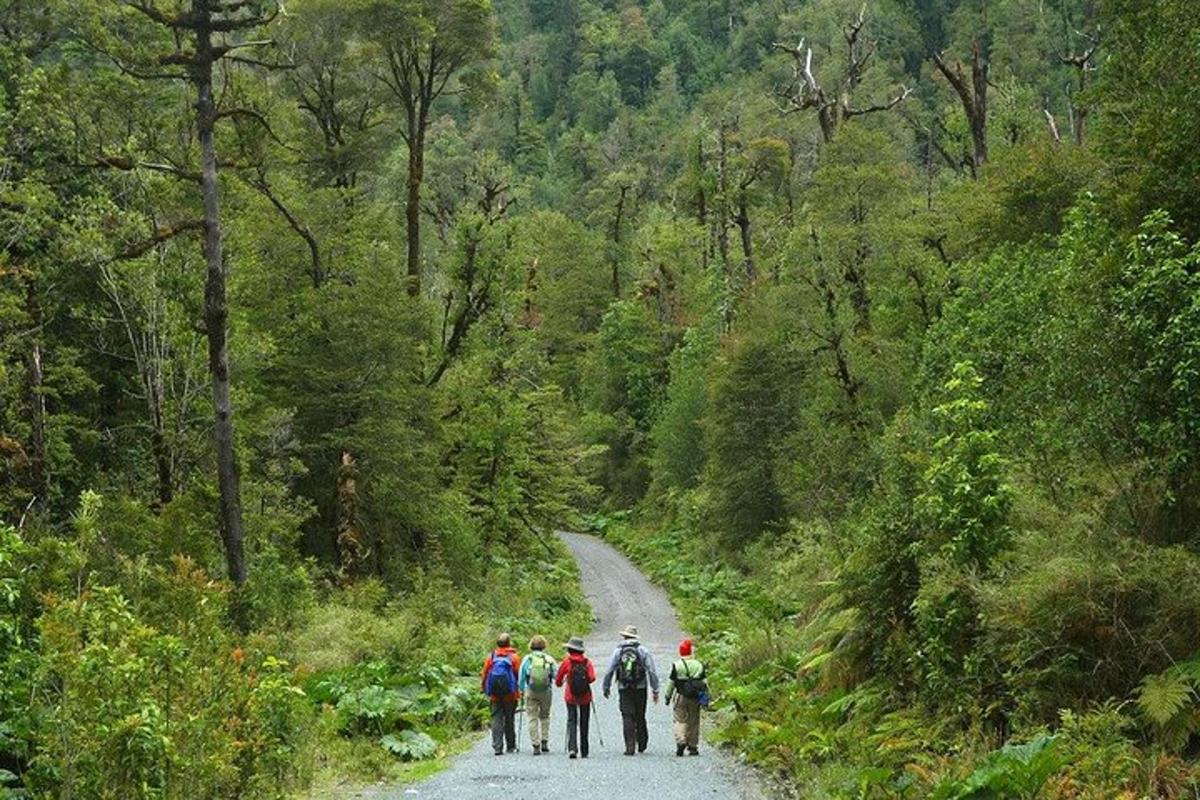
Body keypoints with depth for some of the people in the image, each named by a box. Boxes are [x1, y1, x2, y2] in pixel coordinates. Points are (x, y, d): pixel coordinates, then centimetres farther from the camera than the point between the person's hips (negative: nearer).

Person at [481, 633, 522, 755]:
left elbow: (485, 674, 5)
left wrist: (486, 691, 15)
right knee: (509, 719, 10)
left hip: (495, 695, 1)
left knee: (496, 719, 3)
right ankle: (511, 746, 17)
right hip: (510, 694, -1)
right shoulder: (514, 657, -4)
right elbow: (519, 674, -6)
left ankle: (497, 746, -6)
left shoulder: (491, 656, 3)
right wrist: (520, 690, 4)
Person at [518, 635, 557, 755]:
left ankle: (536, 745, -3)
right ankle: (545, 742, 11)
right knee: (545, 716, 18)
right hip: (546, 692, 1)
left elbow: (521, 678, 2)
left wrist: (522, 690, 14)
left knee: (533, 718, 4)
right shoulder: (549, 659, 0)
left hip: (530, 692, -1)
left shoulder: (527, 659, 0)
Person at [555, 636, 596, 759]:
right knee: (584, 724, 12)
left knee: (571, 721, 0)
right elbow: (592, 678, -13)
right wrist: (584, 681, 9)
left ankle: (572, 748, -20)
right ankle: (584, 751, 17)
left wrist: (560, 683, 25)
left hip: (571, 697, -1)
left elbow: (558, 679, 1)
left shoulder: (567, 661, -4)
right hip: (585, 697, 1)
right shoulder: (587, 661, -3)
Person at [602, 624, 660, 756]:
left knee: (627, 718, 0)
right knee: (640, 717, 13)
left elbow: (609, 671, 3)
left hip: (624, 690, 0)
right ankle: (642, 745, 24)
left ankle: (630, 747, -8)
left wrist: (606, 688, 16)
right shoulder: (643, 651, 0)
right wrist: (655, 690, -1)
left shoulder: (618, 651, 1)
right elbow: (652, 671, -5)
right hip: (640, 689, 1)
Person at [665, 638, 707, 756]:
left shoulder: (676, 666, -6)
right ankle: (693, 746, 14)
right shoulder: (699, 665, 0)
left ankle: (680, 741, -19)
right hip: (695, 698, 2)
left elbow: (671, 683, -2)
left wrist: (668, 696, 8)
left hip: (680, 697, -2)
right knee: (693, 721, 10)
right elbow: (704, 682, 3)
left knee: (680, 720, 3)